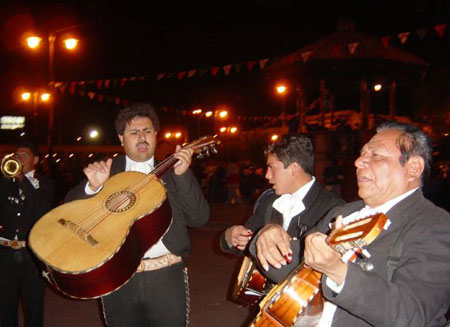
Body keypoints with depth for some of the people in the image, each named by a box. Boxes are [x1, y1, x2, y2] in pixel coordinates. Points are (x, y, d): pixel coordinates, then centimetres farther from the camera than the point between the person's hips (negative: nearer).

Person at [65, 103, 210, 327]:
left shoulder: (171, 170, 5)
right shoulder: (106, 170, 6)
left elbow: (199, 218, -4)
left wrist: (182, 174, -13)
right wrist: (93, 186, -15)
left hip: (166, 277, 0)